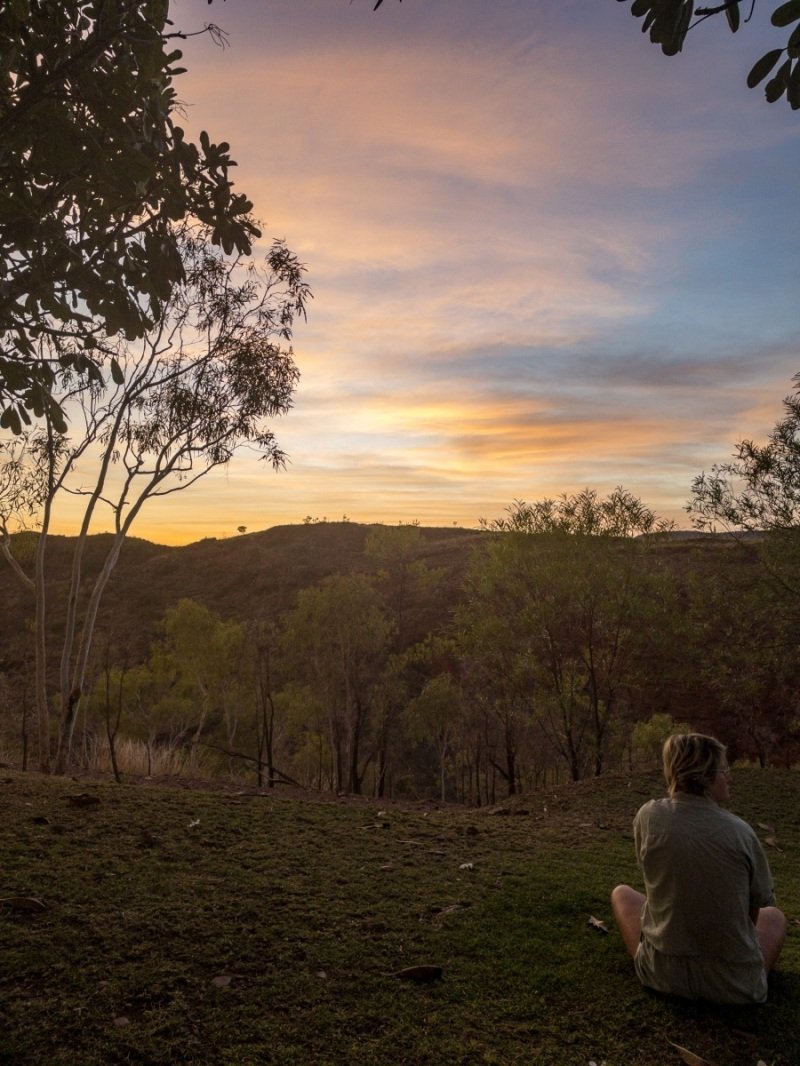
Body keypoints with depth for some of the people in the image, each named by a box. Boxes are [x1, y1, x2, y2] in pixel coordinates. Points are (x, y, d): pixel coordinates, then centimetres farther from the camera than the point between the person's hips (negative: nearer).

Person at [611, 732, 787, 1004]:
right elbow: (758, 904, 4)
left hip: (664, 974, 0)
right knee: (774, 915, 31)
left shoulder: (648, 816, -10)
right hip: (735, 984, 1)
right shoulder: (740, 831, -12)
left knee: (621, 893, 28)